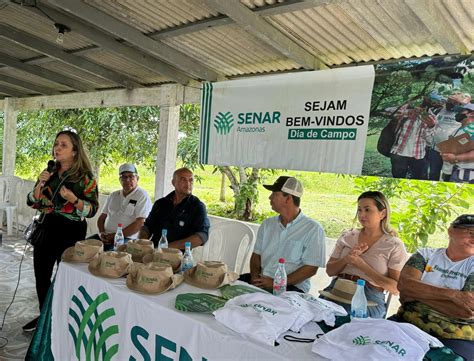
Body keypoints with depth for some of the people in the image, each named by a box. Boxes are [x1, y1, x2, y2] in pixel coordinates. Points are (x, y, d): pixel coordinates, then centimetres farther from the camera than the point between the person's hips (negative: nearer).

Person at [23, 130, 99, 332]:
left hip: (70, 232, -5)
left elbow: (92, 210, -10)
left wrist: (73, 199, -25)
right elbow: (32, 203, 8)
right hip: (45, 229, 6)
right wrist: (40, 184, -9)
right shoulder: (49, 173, 7)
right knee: (41, 275, 15)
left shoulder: (85, 177, -8)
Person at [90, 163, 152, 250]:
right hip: (106, 236, 6)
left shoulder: (142, 195, -2)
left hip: (127, 238, -6)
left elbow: (140, 223, -12)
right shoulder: (113, 195, 20)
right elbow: (102, 217, 20)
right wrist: (101, 233, -1)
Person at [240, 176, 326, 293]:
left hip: (293, 285, -5)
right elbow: (256, 254, 16)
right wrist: (255, 276, -6)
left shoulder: (313, 229, -5)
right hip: (262, 280, 5)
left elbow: (311, 268, -10)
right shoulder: (267, 224, 14)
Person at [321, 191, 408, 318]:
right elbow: (329, 271, 13)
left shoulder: (395, 246, 4)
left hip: (369, 297, -3)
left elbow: (396, 288, -4)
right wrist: (347, 259, -8)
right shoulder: (347, 237, 15)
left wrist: (362, 266, -13)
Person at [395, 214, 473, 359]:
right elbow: (403, 284, -11)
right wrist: (452, 294, -18)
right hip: (408, 324, 1)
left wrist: (417, 292, -10)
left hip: (455, 337, 0)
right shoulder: (426, 255, 7)